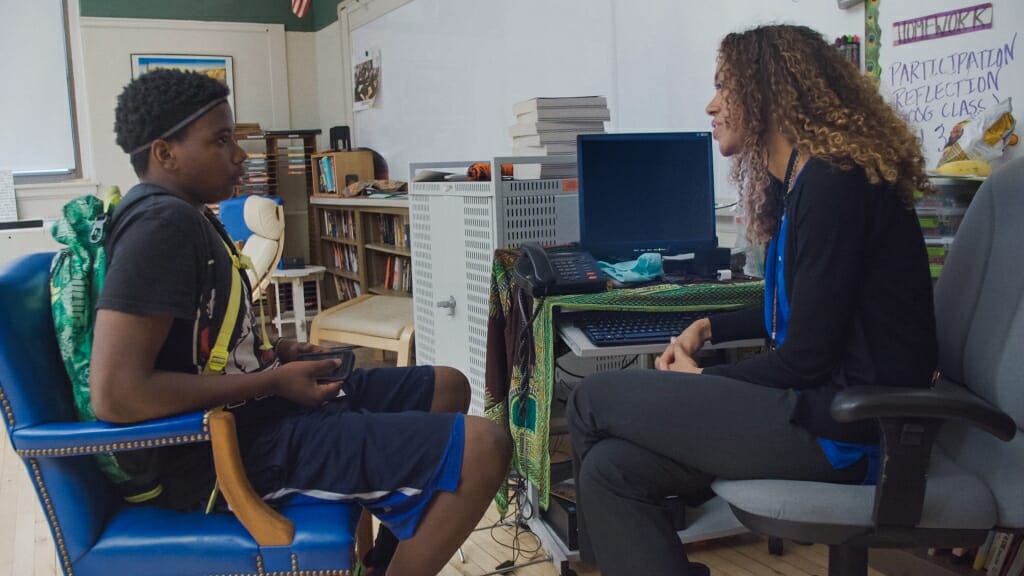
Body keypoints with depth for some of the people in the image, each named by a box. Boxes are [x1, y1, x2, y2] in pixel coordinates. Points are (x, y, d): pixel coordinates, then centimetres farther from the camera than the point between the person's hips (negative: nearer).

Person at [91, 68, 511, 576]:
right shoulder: (163, 222, -19)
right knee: (482, 449, -20)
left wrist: (271, 354, 8)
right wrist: (274, 382, -20)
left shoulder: (187, 216, 13)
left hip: (242, 411, 11)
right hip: (224, 446, -11)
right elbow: (115, 394, -28)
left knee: (449, 387, 17)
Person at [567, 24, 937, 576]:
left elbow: (807, 356, -18)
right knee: (610, 468, -3)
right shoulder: (799, 182, 14)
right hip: (825, 401, 9)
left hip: (846, 427, -9)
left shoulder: (834, 183, -16)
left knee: (593, 400, -6)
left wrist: (701, 382, -4)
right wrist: (708, 328, 17)